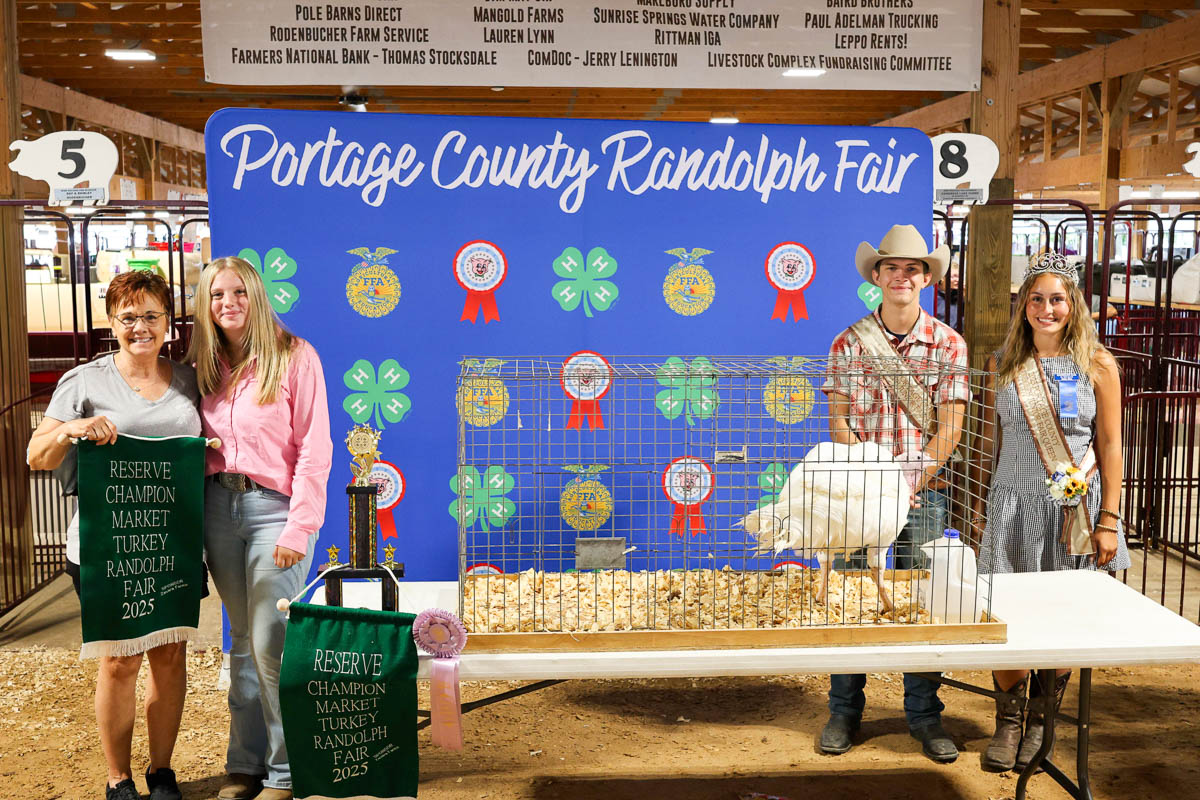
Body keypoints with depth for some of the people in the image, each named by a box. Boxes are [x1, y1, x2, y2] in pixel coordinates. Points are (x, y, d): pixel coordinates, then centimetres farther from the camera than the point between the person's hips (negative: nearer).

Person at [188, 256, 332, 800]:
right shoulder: (205, 366, 10)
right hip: (218, 505, 5)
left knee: (271, 645, -4)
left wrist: (298, 528, -15)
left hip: (273, 507, -5)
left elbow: (314, 448, -10)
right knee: (242, 642, 12)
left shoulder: (294, 357, -7)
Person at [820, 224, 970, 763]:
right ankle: (844, 712, 19)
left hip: (924, 492, 0)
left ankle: (924, 716, 20)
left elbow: (949, 428, -2)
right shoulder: (849, 343, 2)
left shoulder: (948, 345, 1)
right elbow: (839, 421, 1)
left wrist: (911, 480, -14)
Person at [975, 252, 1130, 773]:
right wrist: (980, 502, 9)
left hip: (1074, 508, -1)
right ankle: (1009, 720, 19)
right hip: (1012, 505, 2)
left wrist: (1108, 520, -4)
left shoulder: (1096, 365, -1)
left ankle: (1042, 722, 24)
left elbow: (1109, 445, 0)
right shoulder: (1003, 364, 6)